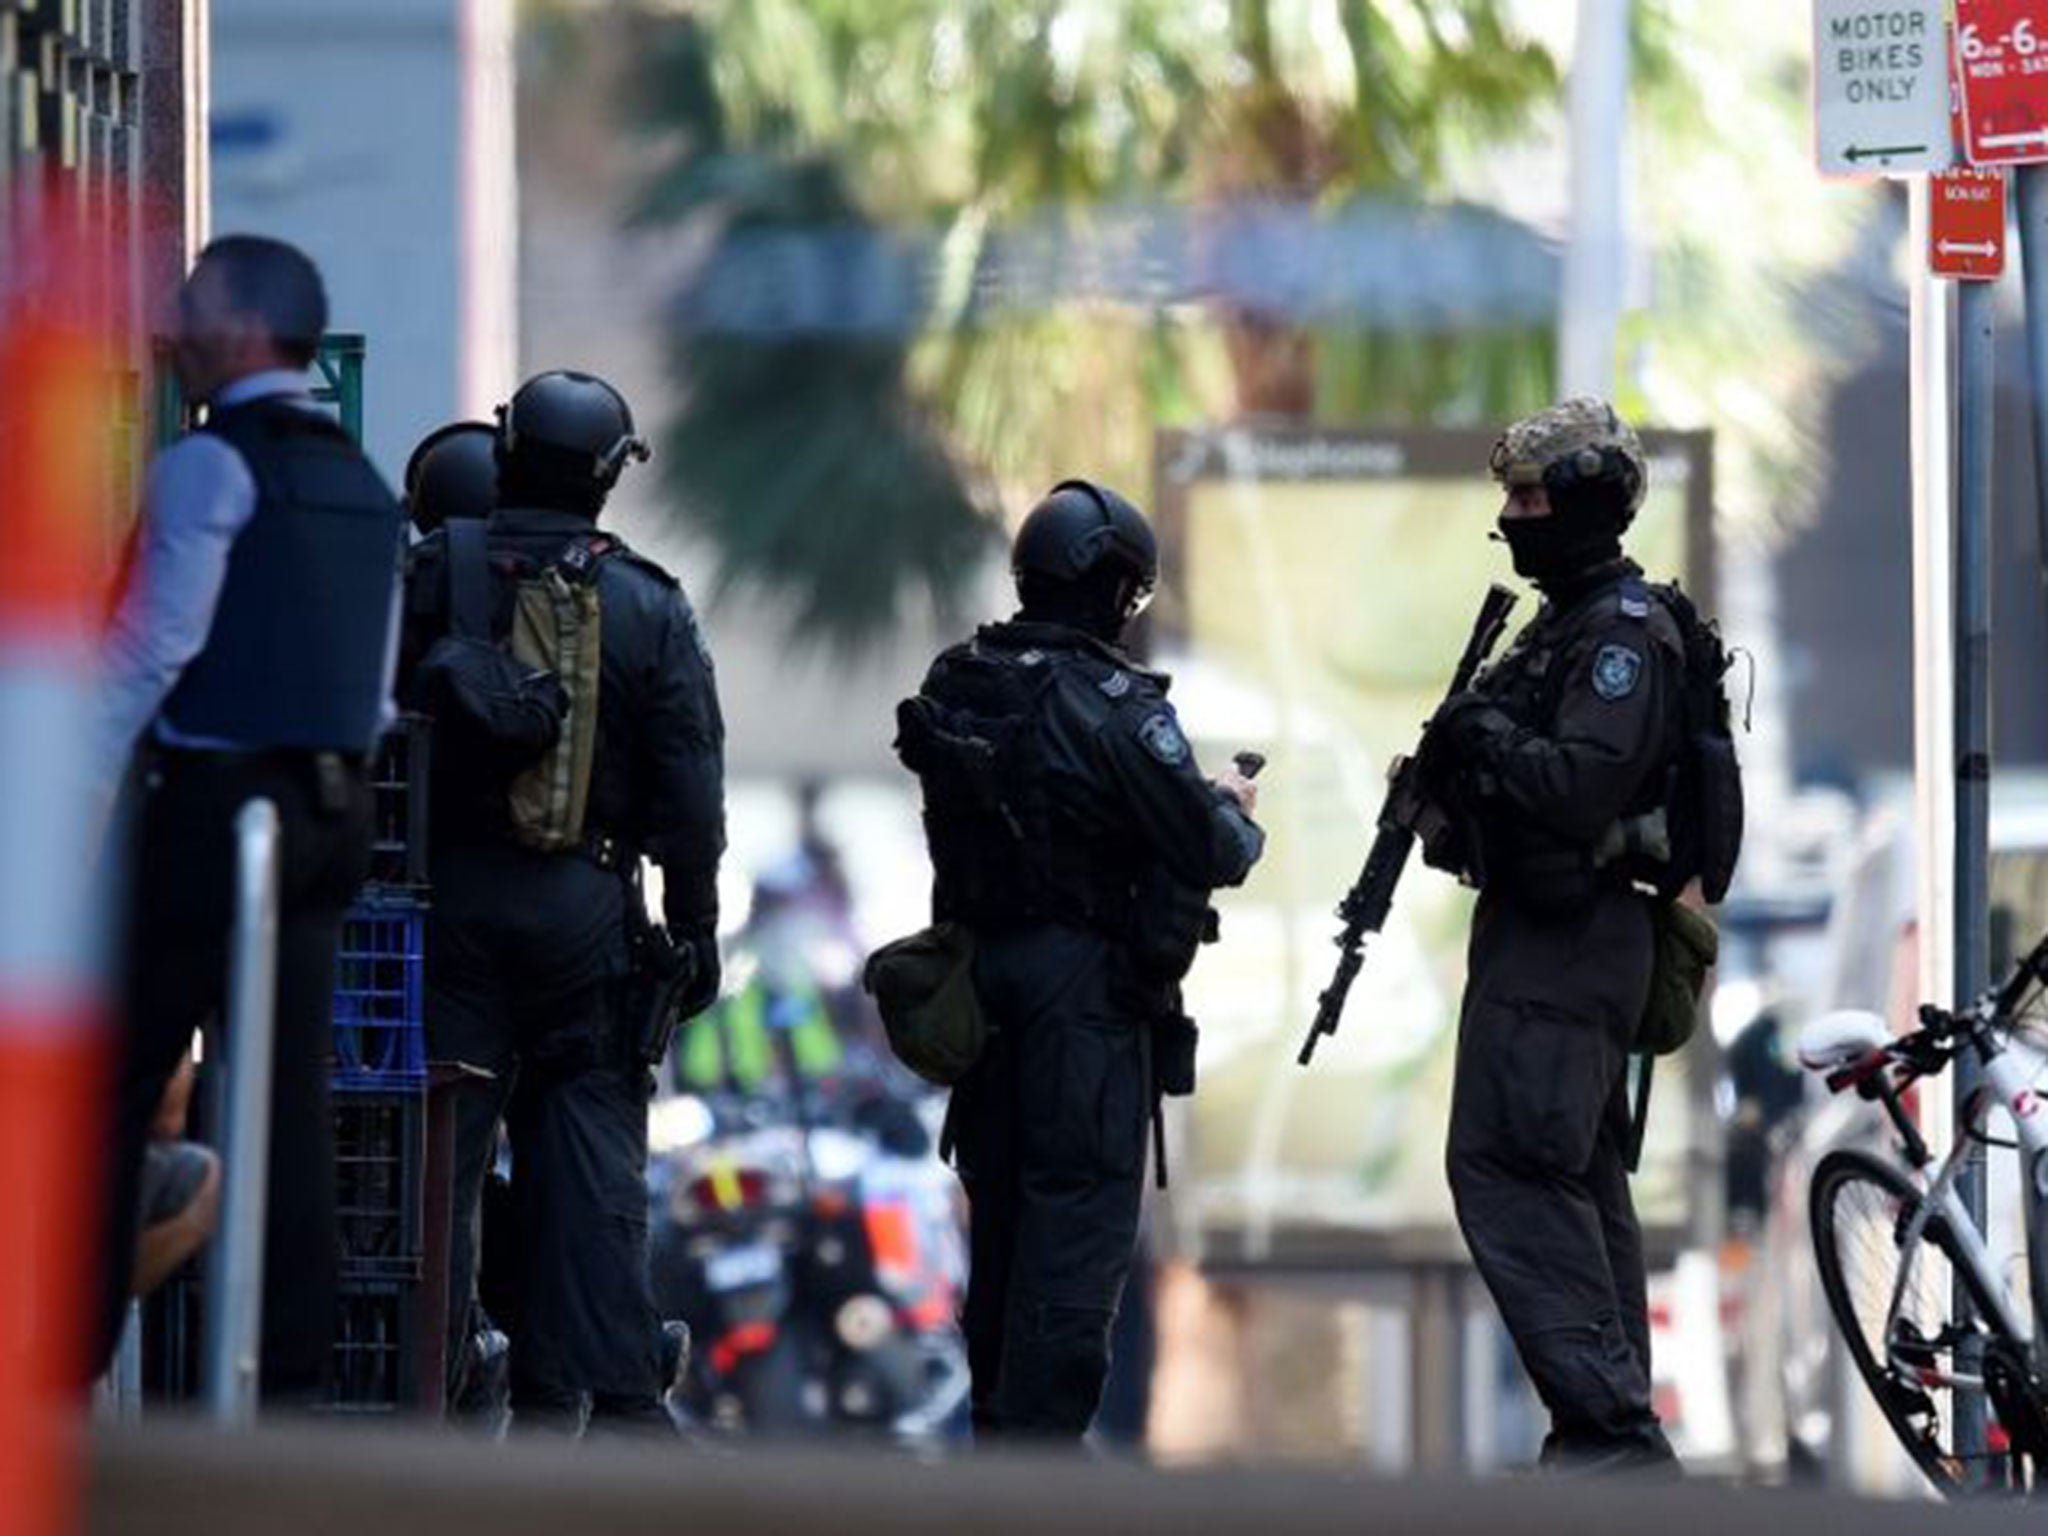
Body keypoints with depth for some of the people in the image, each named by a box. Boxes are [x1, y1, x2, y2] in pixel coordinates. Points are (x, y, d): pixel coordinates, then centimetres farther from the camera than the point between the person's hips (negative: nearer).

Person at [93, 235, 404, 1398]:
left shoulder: (212, 465, -9)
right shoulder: (363, 485, 16)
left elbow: (154, 644, -16)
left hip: (214, 799, -7)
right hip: (332, 808, 7)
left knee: (120, 1083, -4)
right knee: (293, 1094, 6)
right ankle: (297, 1369, 3)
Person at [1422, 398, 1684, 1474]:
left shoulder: (1626, 633, -14)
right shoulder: (1569, 621, 18)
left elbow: (1581, 786, -25)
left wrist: (1481, 731, -13)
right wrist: (1457, 765, 8)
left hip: (1561, 942, -11)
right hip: (1558, 938, 11)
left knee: (1506, 1166, -15)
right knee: (1577, 1179, 13)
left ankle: (1609, 1421, -20)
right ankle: (1615, 1433, 16)